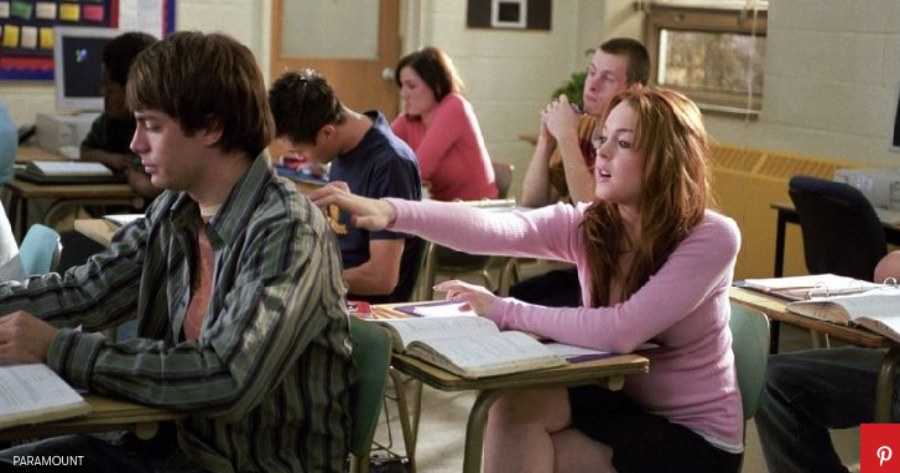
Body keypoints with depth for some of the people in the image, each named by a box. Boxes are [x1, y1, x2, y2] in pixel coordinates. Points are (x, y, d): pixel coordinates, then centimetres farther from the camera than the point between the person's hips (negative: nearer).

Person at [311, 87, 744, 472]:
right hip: (621, 404, 5)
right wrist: (389, 212, -38)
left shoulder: (712, 239, -20)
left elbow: (617, 331, -31)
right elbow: (489, 229, -23)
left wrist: (505, 312, -23)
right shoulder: (586, 226, -6)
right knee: (515, 405, -21)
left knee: (520, 407, -19)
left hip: (696, 436, -4)